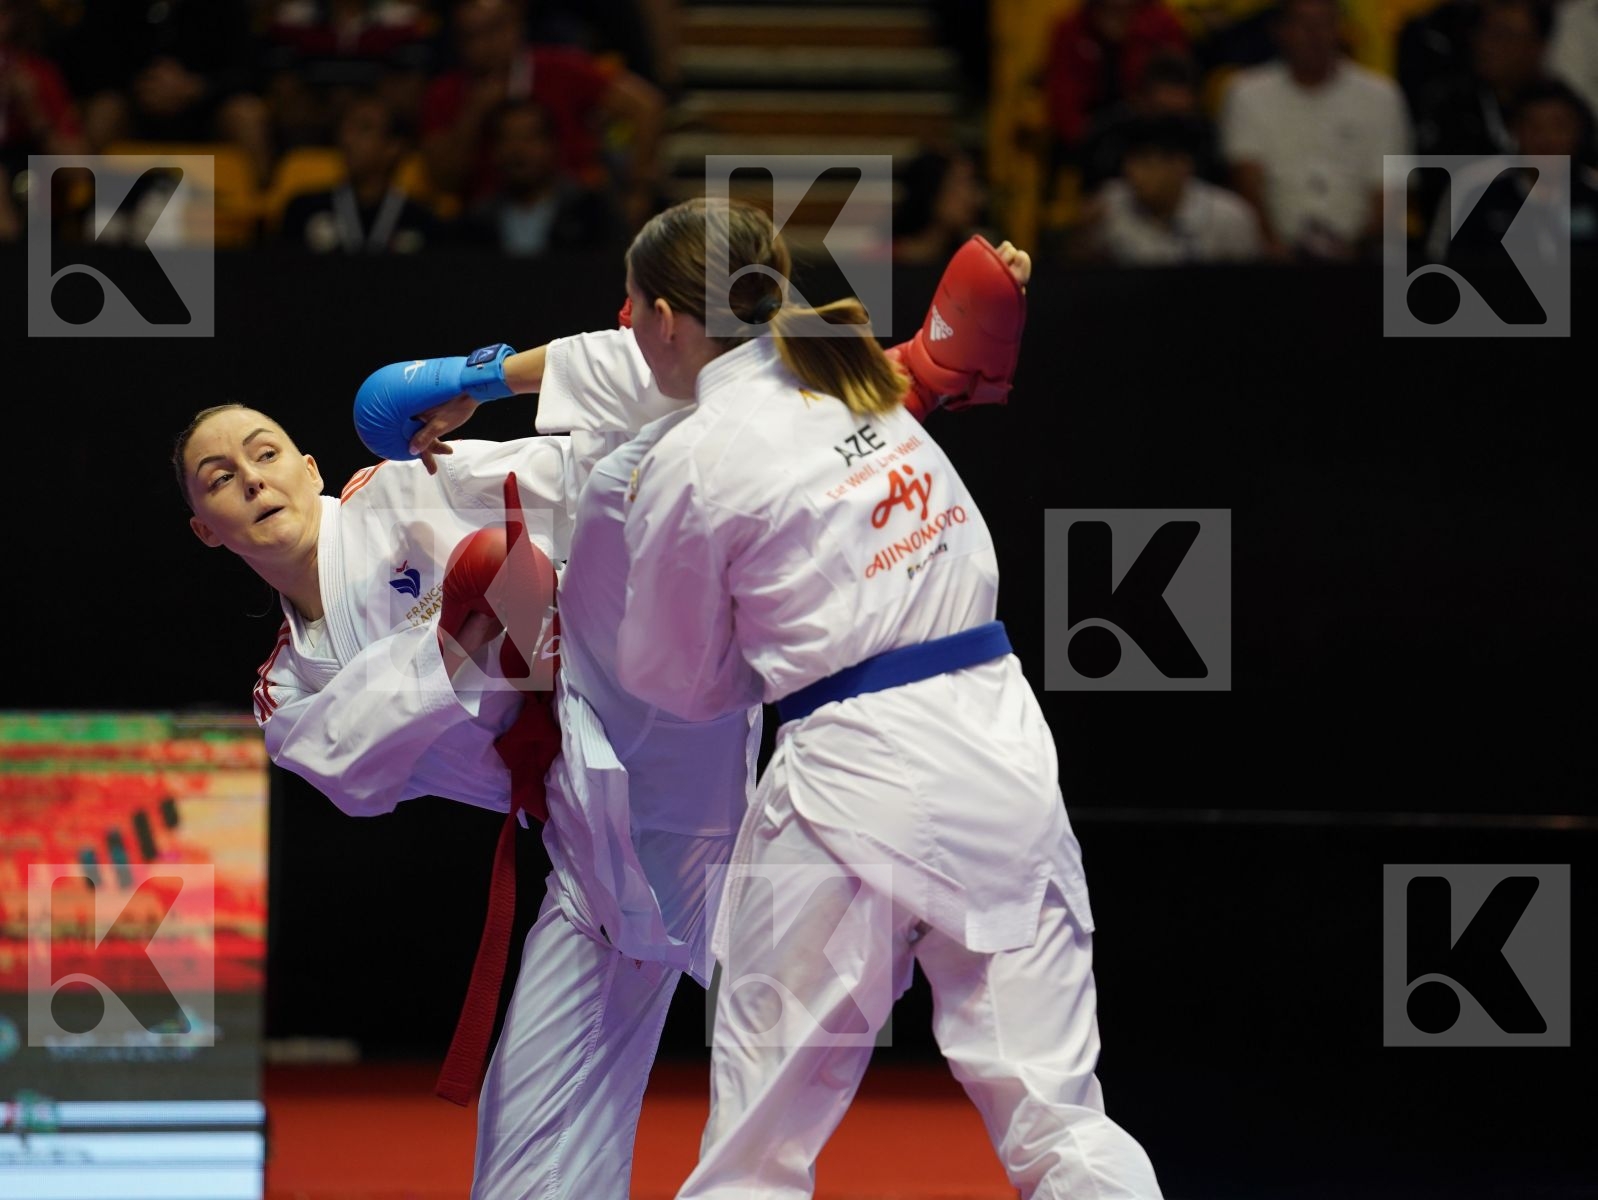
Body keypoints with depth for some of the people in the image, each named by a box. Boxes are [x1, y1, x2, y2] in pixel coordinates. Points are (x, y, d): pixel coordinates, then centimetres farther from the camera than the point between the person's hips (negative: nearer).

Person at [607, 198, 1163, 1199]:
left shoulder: (689, 467, -7)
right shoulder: (870, 385, 11)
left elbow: (681, 682, 4)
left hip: (854, 779, -6)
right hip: (1001, 745, 6)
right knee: (1059, 1117, 5)